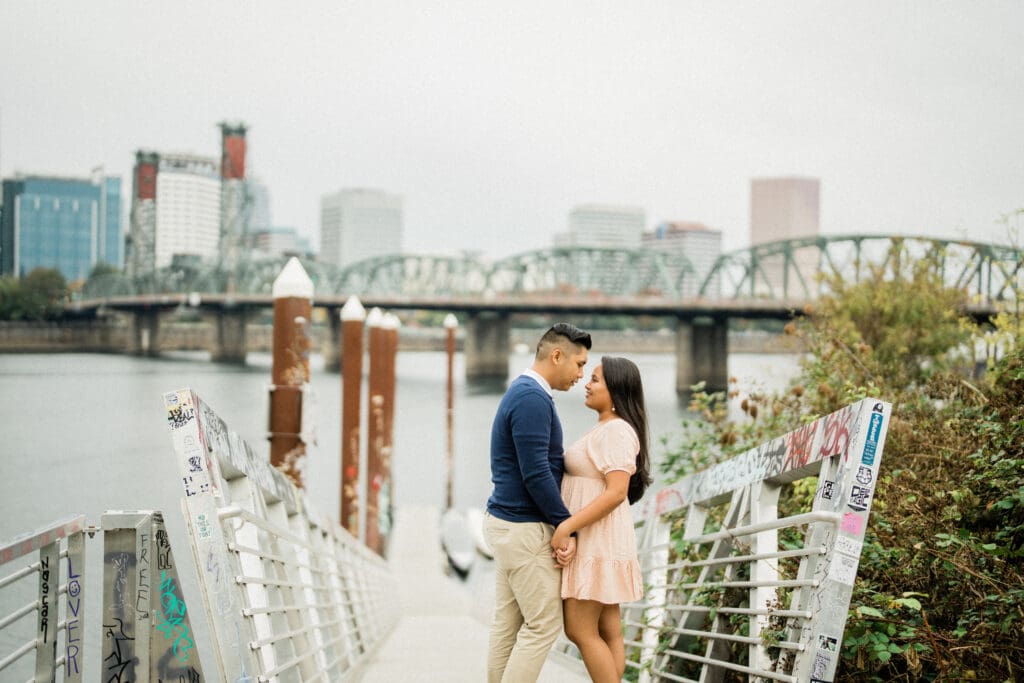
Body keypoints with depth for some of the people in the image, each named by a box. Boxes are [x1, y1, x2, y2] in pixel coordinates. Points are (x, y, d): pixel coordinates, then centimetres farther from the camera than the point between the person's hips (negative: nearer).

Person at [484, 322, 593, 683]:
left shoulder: (524, 393, 14)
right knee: (544, 624, -2)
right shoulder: (533, 399, -18)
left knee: (508, 623, 12)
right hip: (525, 530, -10)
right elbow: (536, 475, -22)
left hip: (507, 522, 10)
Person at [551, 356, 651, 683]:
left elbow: (617, 492, -24)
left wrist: (567, 526, -26)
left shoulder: (617, 430, -16)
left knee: (580, 630, -8)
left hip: (599, 541, -10)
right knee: (607, 632, 8)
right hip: (592, 541, 10)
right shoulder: (605, 429, 15)